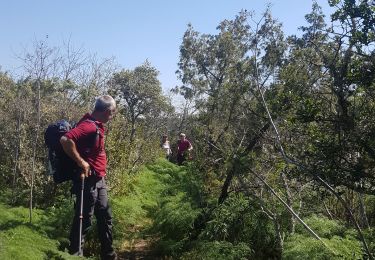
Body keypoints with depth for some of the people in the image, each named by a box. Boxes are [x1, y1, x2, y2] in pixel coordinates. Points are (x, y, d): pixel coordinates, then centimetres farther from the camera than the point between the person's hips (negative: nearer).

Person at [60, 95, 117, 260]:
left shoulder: (96, 125, 10)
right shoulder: (89, 126, -20)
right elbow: (65, 140, -33)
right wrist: (81, 162, -24)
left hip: (99, 180, 10)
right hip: (88, 181, -10)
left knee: (105, 217, 16)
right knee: (84, 220, 2)